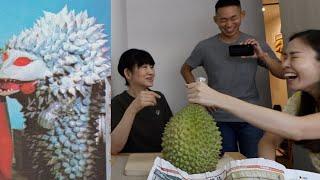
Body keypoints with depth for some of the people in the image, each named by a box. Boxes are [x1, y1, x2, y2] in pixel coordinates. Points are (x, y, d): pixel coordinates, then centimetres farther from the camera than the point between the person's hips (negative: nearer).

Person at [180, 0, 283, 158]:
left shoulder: (256, 44, 3)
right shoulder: (205, 47, 1)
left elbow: (282, 74, 1)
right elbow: (185, 69, 12)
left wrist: (263, 56, -18)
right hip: (220, 119, 0)